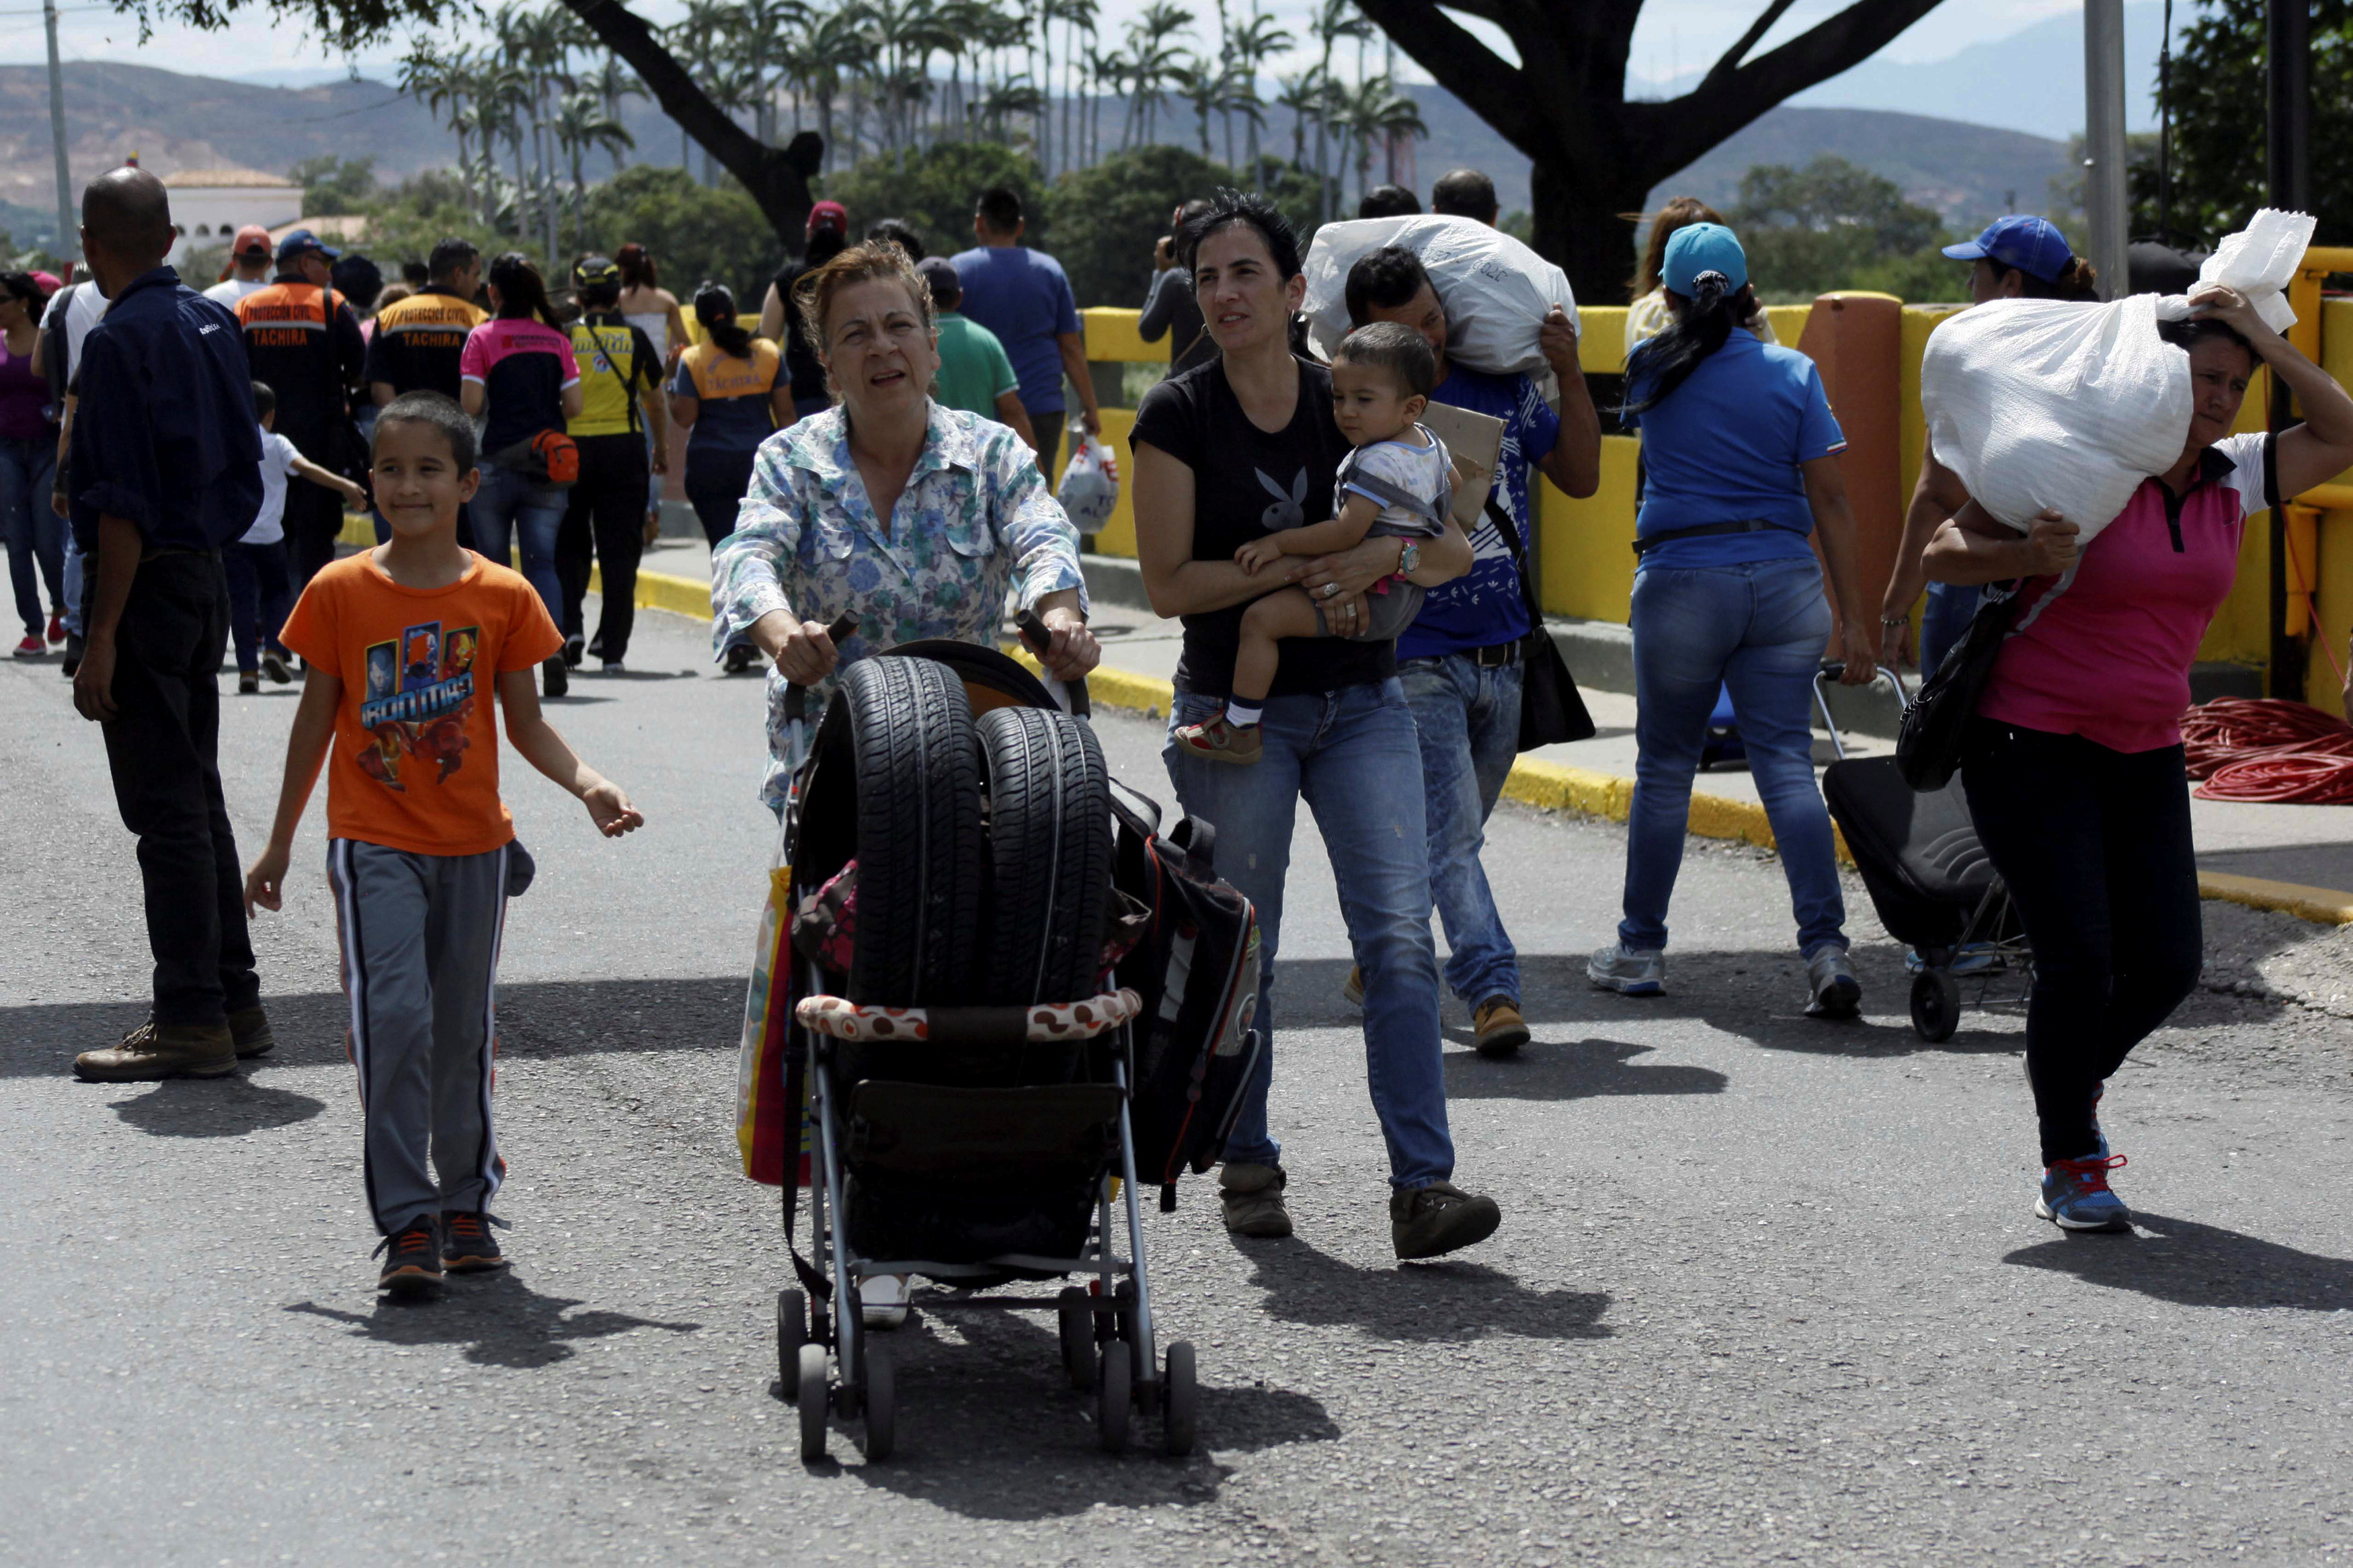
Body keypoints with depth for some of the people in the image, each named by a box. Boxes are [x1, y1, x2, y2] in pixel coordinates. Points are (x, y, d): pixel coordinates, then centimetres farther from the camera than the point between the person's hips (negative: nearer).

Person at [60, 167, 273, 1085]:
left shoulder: (121, 339, -17)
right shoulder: (212, 323, 9)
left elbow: (126, 505, -20)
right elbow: (243, 466, 15)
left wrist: (101, 639, -19)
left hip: (146, 585, -8)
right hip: (205, 577, 9)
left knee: (164, 809, -4)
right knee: (198, 798, 16)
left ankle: (192, 1020, -2)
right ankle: (233, 1001, 21)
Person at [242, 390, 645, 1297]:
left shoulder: (503, 596, 1)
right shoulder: (340, 592, -1)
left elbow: (526, 724, 5)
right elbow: (316, 723, 6)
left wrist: (589, 786, -13)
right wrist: (279, 846, 10)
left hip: (474, 844, 2)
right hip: (374, 843, -2)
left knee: (465, 1028, 10)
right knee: (395, 1016, -14)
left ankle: (467, 1204, 25)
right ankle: (407, 1223, -10)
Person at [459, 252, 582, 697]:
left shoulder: (482, 338, -4)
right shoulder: (556, 339, 4)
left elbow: (470, 404, -12)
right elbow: (574, 405, 0)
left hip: (498, 464, -2)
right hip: (547, 464, 2)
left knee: (493, 563, 9)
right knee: (541, 560, 1)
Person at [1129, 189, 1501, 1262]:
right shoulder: (1178, 418, -4)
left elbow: (1453, 549, 6)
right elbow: (1169, 583, -8)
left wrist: (1380, 556, -15)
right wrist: (1298, 568, -17)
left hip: (1361, 703, 2)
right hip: (1236, 709, -2)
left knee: (1399, 934, -10)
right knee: (1241, 952, 4)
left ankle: (1422, 1187, -13)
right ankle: (1247, 1168, 23)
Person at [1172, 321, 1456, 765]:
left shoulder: (1380, 462, -23)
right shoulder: (1430, 443, 8)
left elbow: (1347, 533, -29)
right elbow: (1451, 484, 28)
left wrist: (1278, 544, -24)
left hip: (1367, 596, -11)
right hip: (1408, 599, 11)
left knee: (1262, 617, -19)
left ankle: (1240, 729, -18)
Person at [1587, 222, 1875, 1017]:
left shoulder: (1652, 370, 2)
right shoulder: (1793, 373, 1)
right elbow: (1829, 497, -1)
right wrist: (1854, 617, 1)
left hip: (1682, 582, -1)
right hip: (1784, 580, 1)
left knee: (1665, 766, 11)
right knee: (1787, 763, -1)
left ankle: (1640, 950, 20)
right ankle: (1826, 948, -12)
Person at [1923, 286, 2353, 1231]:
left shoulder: (2233, 481, 5)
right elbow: (1944, 551, -10)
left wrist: (2266, 340, -5)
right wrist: (2030, 556, -29)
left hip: (2145, 757, 6)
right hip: (2033, 743, -6)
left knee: (2167, 964, 0)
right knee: (2078, 953, -13)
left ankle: (2073, 1084, 31)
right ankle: (2069, 1168, 4)